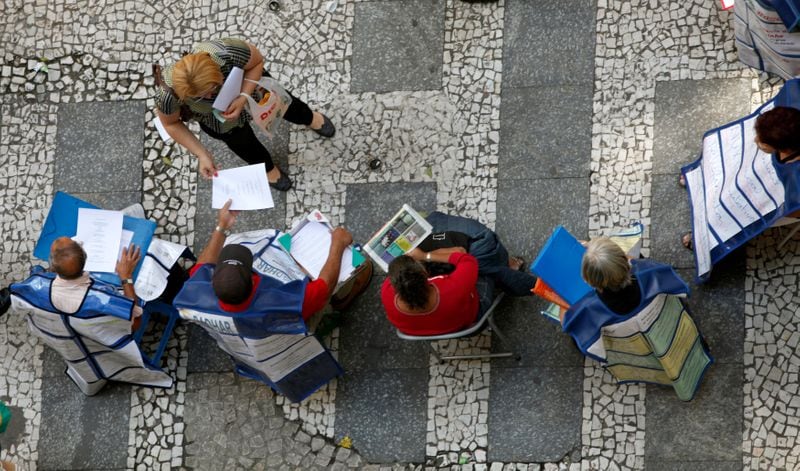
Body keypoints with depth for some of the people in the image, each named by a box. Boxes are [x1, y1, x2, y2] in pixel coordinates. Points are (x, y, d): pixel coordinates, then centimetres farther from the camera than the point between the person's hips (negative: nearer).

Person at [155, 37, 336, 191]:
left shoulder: (229, 53, -46)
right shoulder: (168, 94, -43)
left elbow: (257, 61, -24)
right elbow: (171, 124, -20)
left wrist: (243, 98, -37)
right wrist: (202, 155, -25)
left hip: (248, 83, 1)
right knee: (243, 142, 25)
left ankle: (310, 117, 65)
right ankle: (267, 166, 60)